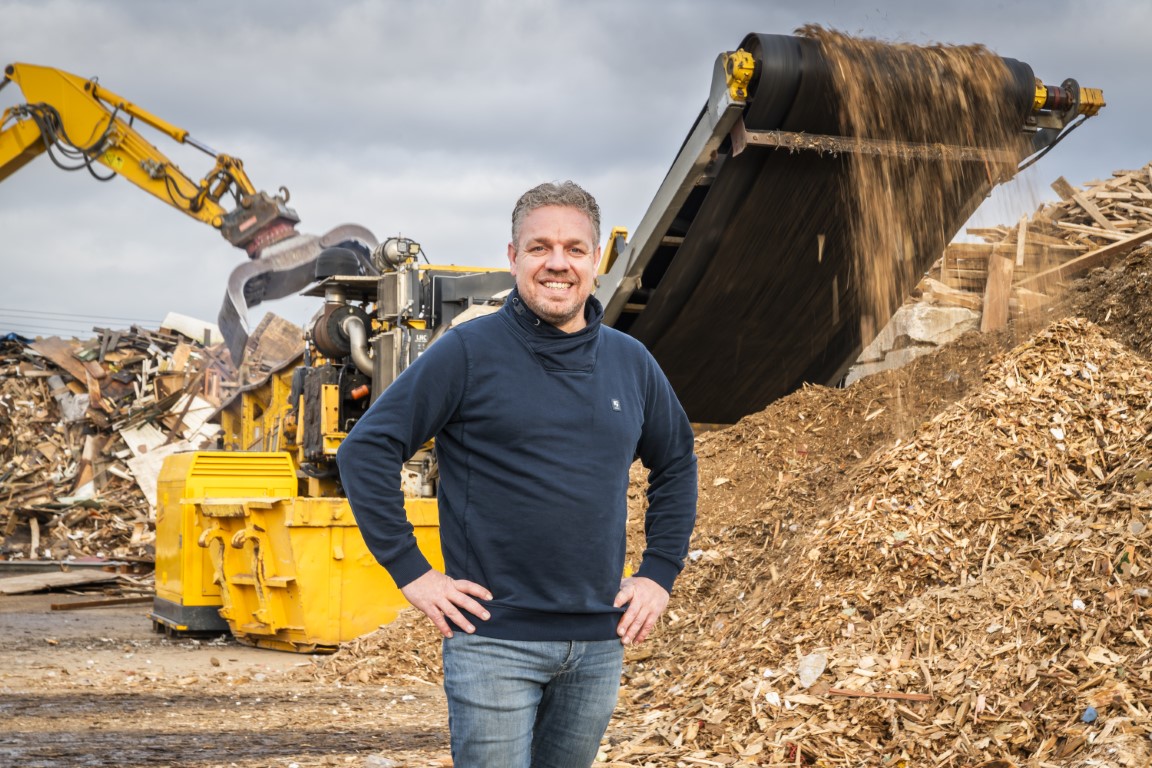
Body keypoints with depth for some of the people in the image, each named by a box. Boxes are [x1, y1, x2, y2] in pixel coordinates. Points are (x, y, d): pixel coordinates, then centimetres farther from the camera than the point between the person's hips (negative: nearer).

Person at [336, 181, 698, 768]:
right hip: (494, 638, -5)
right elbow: (365, 450, -7)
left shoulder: (630, 362, 9)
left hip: (598, 642, 5)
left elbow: (676, 463, 24)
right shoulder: (469, 352, -6)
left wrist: (659, 573, 13)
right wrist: (411, 571, -10)